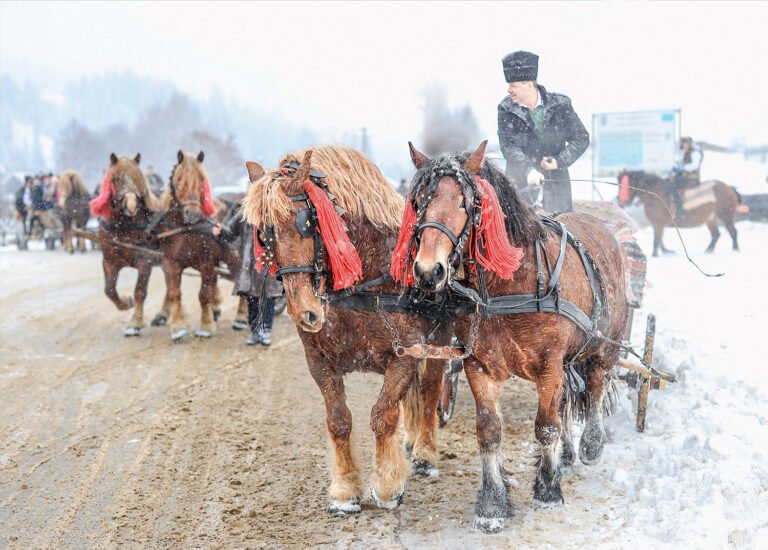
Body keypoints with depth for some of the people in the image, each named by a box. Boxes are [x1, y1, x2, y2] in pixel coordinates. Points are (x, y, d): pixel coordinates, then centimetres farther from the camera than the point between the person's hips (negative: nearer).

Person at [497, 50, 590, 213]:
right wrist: (528, 169, -28)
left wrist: (560, 161, -14)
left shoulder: (560, 105, -5)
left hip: (556, 177, 0)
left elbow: (581, 139, 1)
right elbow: (507, 145, -12)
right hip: (521, 178, 0)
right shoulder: (506, 109, -4)